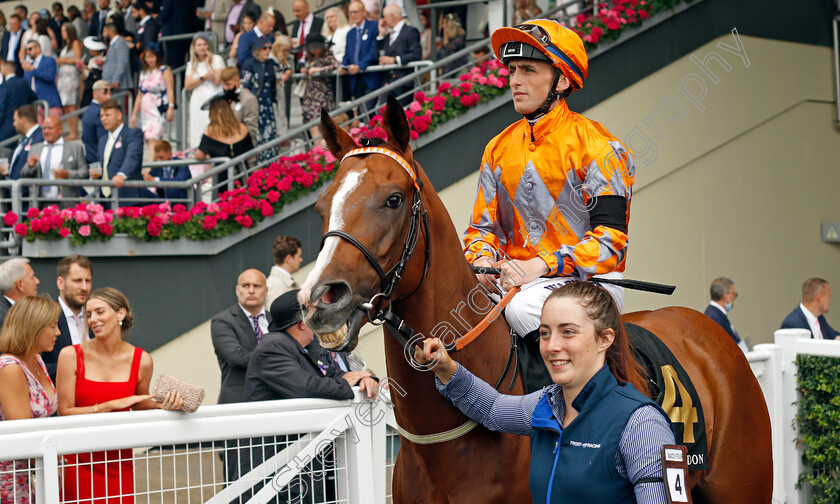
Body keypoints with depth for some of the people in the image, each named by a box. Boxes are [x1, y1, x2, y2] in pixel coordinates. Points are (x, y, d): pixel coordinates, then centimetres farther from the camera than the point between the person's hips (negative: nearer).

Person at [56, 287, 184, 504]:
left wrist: (161, 405, -6)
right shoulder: (71, 356, -6)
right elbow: (64, 412, -9)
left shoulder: (141, 361, -1)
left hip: (119, 463, 2)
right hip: (78, 461, -1)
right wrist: (114, 405, -15)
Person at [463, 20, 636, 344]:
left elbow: (610, 237, -13)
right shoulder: (499, 149, 14)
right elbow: (483, 224, 18)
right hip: (516, 281, 5)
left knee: (523, 308, -35)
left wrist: (541, 264, -25)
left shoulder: (597, 146, -5)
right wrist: (482, 259, -8)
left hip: (588, 281, -5)